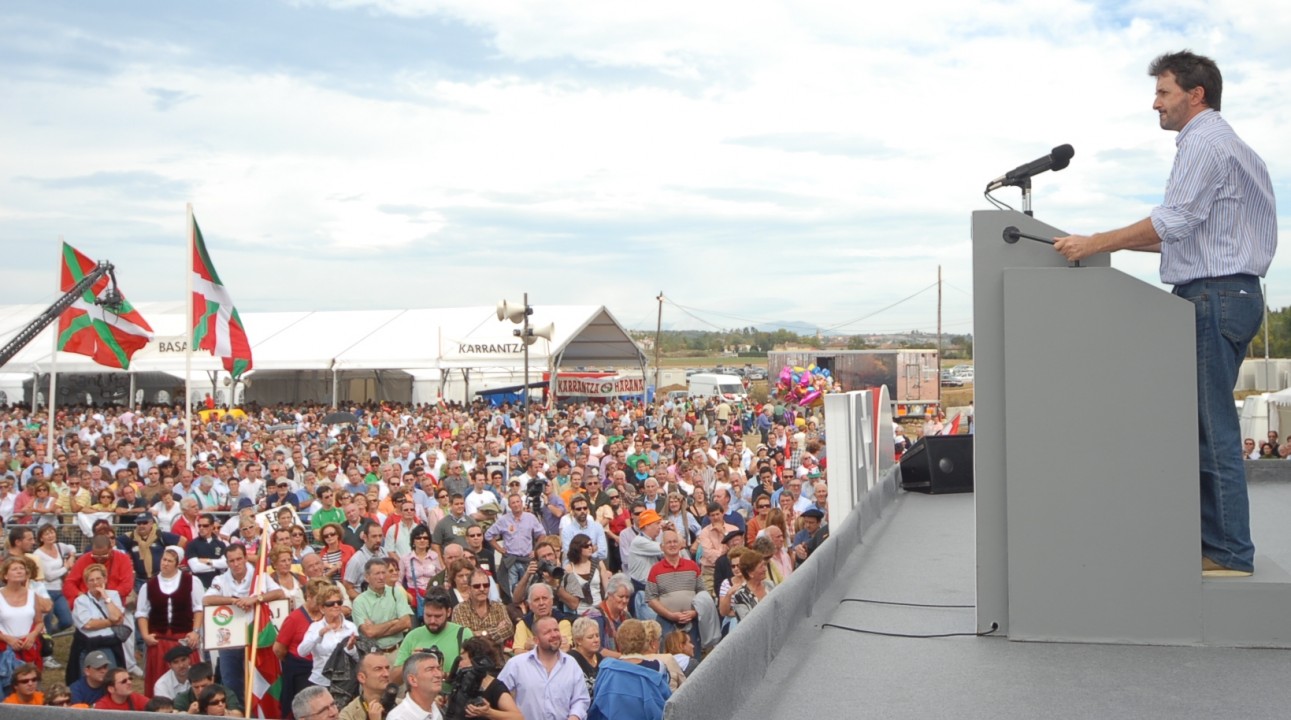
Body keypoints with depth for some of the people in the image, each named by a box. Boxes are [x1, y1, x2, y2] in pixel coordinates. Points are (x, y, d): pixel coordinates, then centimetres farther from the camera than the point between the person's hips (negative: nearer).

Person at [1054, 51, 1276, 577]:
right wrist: (1124, 243, 19)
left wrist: (1095, 244, -20)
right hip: (1228, 292, 10)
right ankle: (1214, 544, 13)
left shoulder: (1204, 144, -9)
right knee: (1206, 427, 10)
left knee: (1213, 430, -9)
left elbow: (1174, 220, -20)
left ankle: (1229, 555, -5)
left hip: (1213, 296, -10)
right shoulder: (1221, 144, 24)